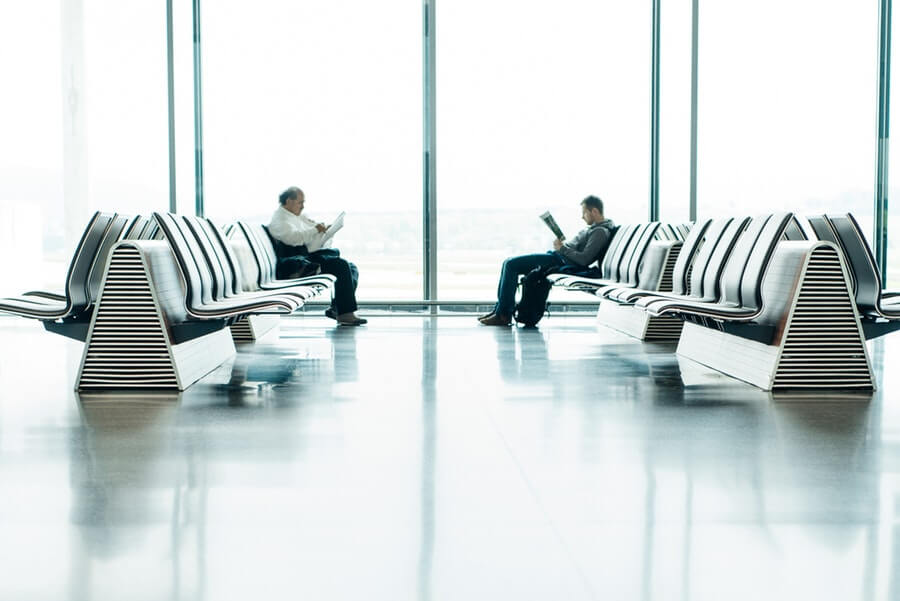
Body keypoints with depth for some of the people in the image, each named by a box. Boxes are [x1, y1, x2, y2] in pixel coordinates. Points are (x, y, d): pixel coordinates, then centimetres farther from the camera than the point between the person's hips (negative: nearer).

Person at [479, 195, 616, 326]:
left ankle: (504, 315, -13)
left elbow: (584, 259, -23)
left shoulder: (600, 232, -14)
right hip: (556, 255, 11)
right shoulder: (593, 227, 17)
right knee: (509, 263, 8)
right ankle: (499, 309, 8)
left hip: (561, 262, -11)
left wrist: (562, 248, -15)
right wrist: (561, 245, 7)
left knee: (511, 264, -16)